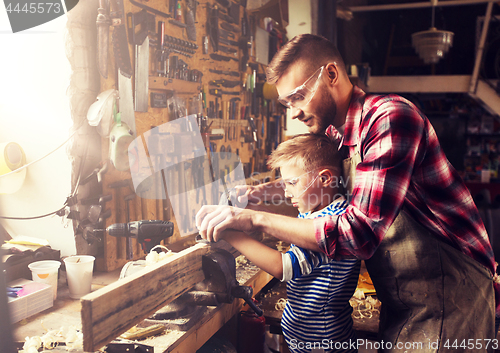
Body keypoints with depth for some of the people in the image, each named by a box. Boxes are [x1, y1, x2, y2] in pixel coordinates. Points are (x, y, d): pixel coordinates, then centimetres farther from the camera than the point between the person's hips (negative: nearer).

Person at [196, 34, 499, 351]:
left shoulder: (390, 117, -24)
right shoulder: (336, 132, 4)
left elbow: (360, 232, -33)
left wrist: (255, 220, -29)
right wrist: (270, 190, 3)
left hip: (449, 300, -7)